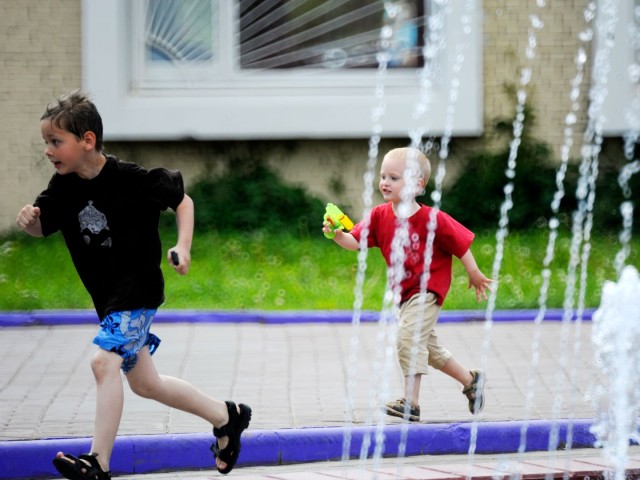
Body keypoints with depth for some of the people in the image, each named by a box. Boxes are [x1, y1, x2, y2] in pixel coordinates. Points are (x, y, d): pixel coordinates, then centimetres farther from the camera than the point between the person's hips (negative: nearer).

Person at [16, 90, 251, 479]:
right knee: (144, 382, 15)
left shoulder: (131, 179, -20)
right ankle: (227, 417, 32)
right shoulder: (63, 186, -4)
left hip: (139, 289, -8)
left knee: (104, 362, -24)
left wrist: (183, 247, -18)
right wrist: (29, 220, -15)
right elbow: (43, 228, 8)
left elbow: (182, 199, -6)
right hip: (109, 296, 8)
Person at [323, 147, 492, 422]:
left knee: (408, 335, -23)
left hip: (428, 290, -7)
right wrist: (337, 235, -33)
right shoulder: (379, 216, -5)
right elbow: (355, 241, -13)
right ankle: (471, 381, 37)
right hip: (403, 294, 7)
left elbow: (460, 244, -7)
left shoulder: (433, 219, -18)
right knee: (427, 347, 18)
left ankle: (411, 402, -19)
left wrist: (474, 275, 2)